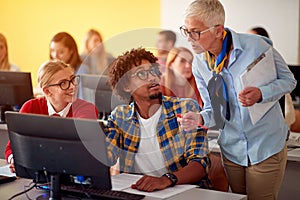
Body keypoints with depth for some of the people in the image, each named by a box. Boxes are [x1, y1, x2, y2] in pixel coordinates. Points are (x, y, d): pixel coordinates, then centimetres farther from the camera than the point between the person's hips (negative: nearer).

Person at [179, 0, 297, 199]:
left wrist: (260, 94, -25)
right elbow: (214, 109, 6)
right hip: (232, 150, 5)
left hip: (266, 147, -4)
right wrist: (200, 118, -17)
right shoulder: (199, 64, -2)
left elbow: (288, 80, -7)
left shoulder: (256, 45, -18)